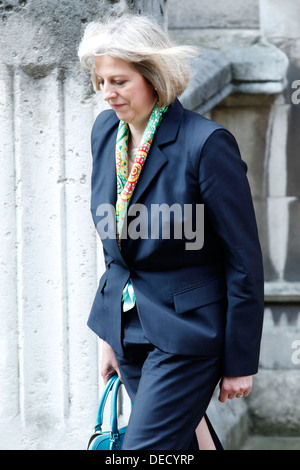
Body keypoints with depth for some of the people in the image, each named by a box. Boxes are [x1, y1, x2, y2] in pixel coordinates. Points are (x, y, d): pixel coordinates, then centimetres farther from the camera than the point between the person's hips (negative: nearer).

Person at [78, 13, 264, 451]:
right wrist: (110, 333, 16)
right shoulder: (106, 130, 3)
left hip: (186, 332, -7)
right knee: (184, 439, 15)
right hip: (128, 325, 7)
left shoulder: (206, 143, -18)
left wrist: (241, 362, -11)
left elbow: (244, 259, -13)